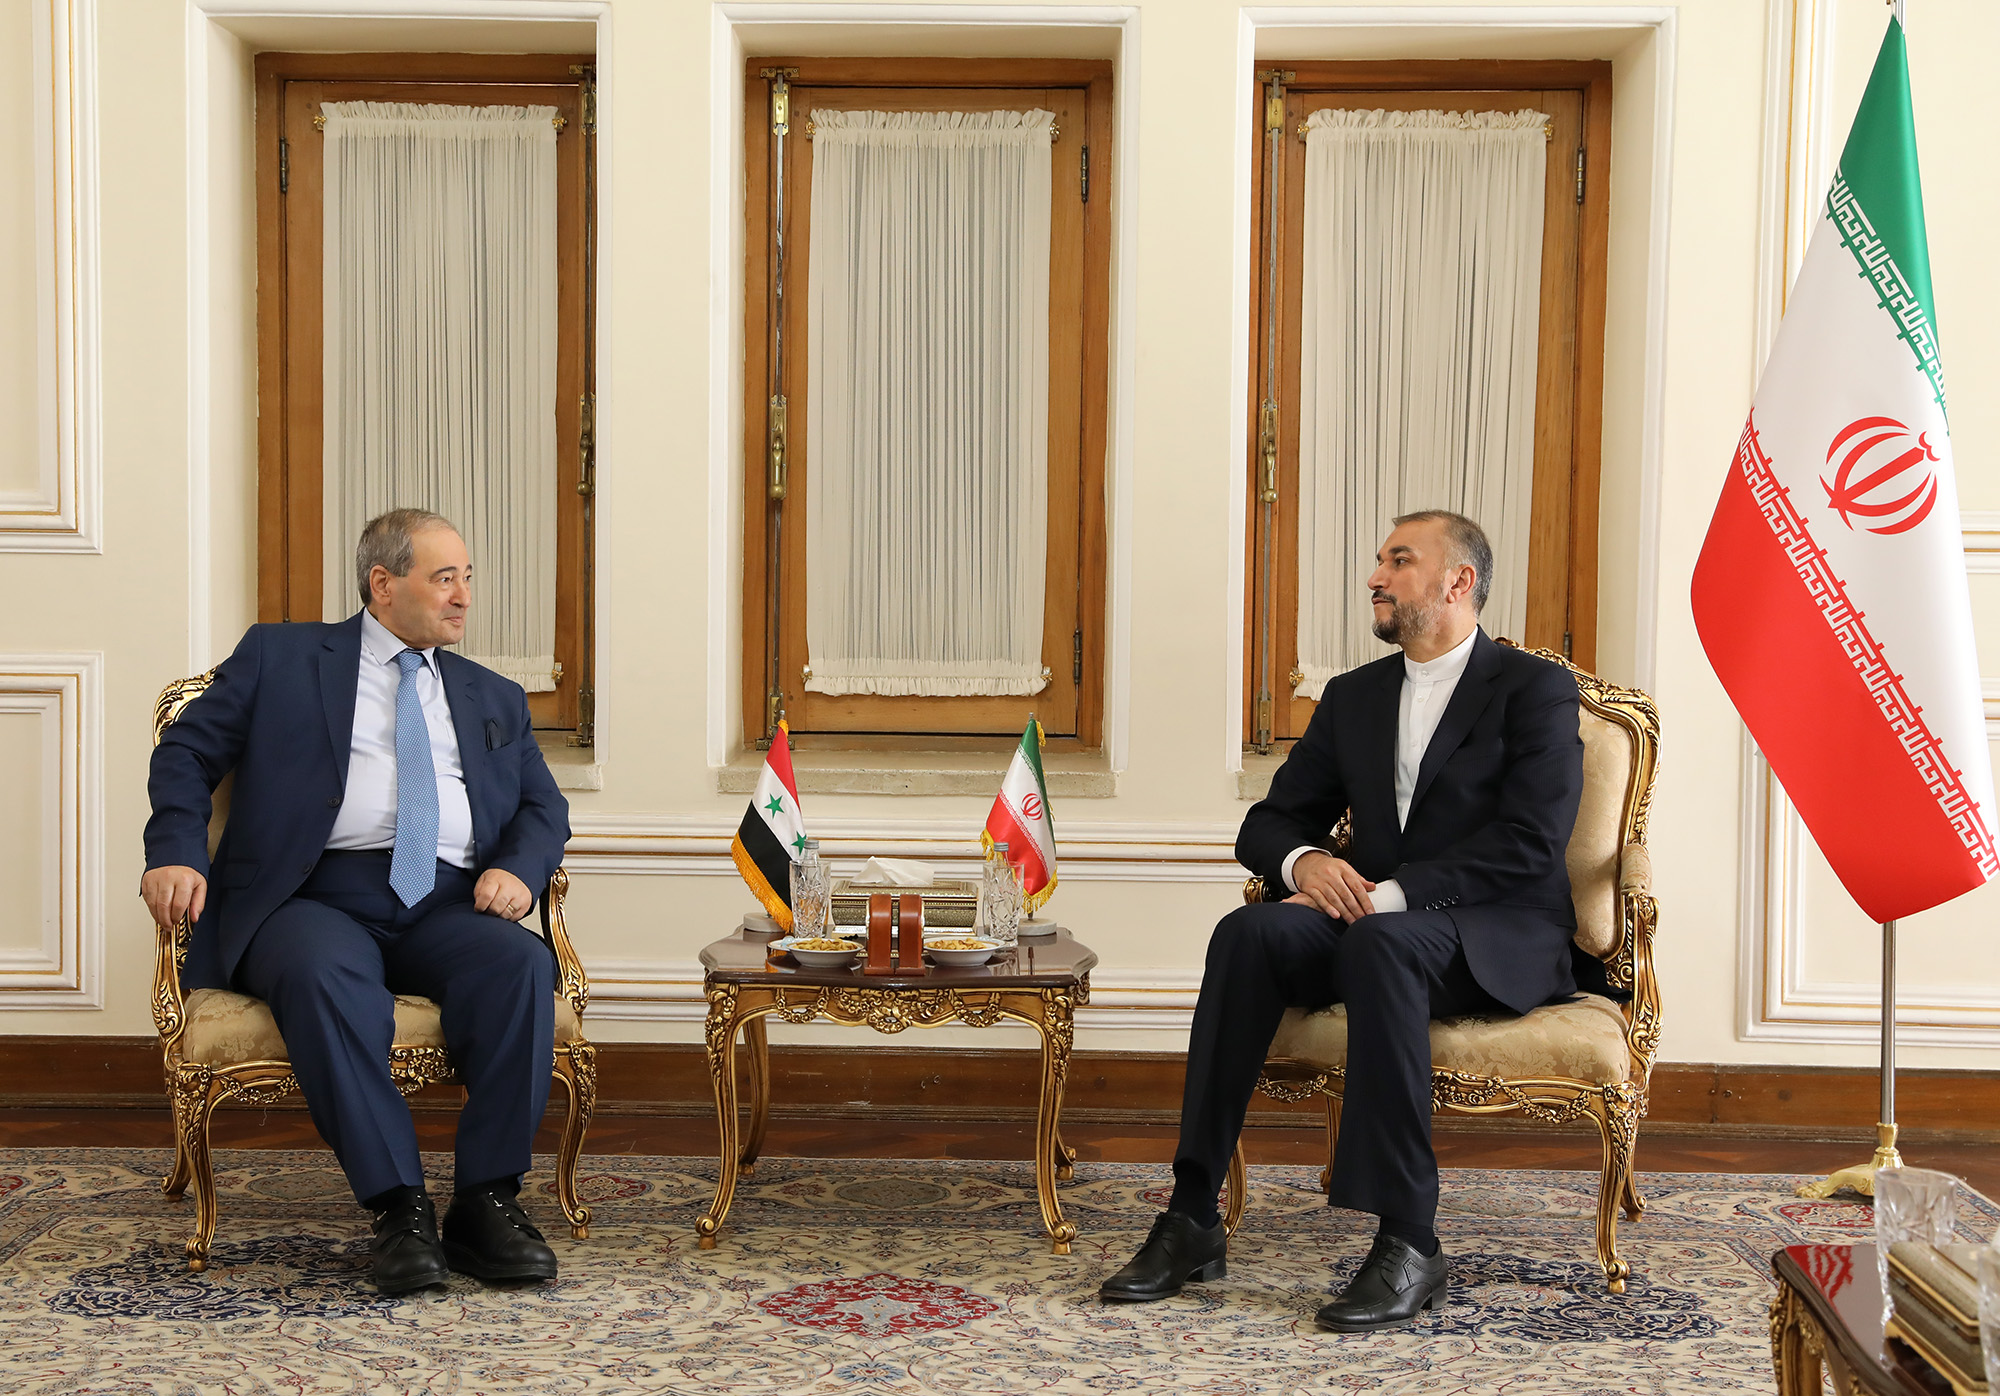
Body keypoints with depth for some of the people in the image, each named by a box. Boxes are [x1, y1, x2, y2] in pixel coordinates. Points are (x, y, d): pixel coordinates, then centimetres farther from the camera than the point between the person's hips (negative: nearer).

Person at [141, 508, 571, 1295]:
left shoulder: (494, 698, 26)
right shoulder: (278, 657, 17)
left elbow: (544, 807, 19)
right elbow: (187, 750, 11)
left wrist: (519, 869, -4)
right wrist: (175, 853, -7)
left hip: (446, 905, 3)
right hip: (316, 898, -3)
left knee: (522, 963, -30)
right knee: (325, 974, -38)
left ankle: (487, 1201, -27)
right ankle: (399, 1209, -34)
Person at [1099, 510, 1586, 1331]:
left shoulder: (1535, 689, 0)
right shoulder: (1353, 696, 18)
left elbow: (1529, 842, -14)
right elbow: (1268, 823, 15)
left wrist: (1390, 894, -22)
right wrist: (1304, 860, -10)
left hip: (1500, 940, -5)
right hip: (1368, 920, 5)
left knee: (1381, 944, -38)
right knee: (1248, 932, -26)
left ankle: (1408, 1243, -35)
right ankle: (1192, 1219, -28)